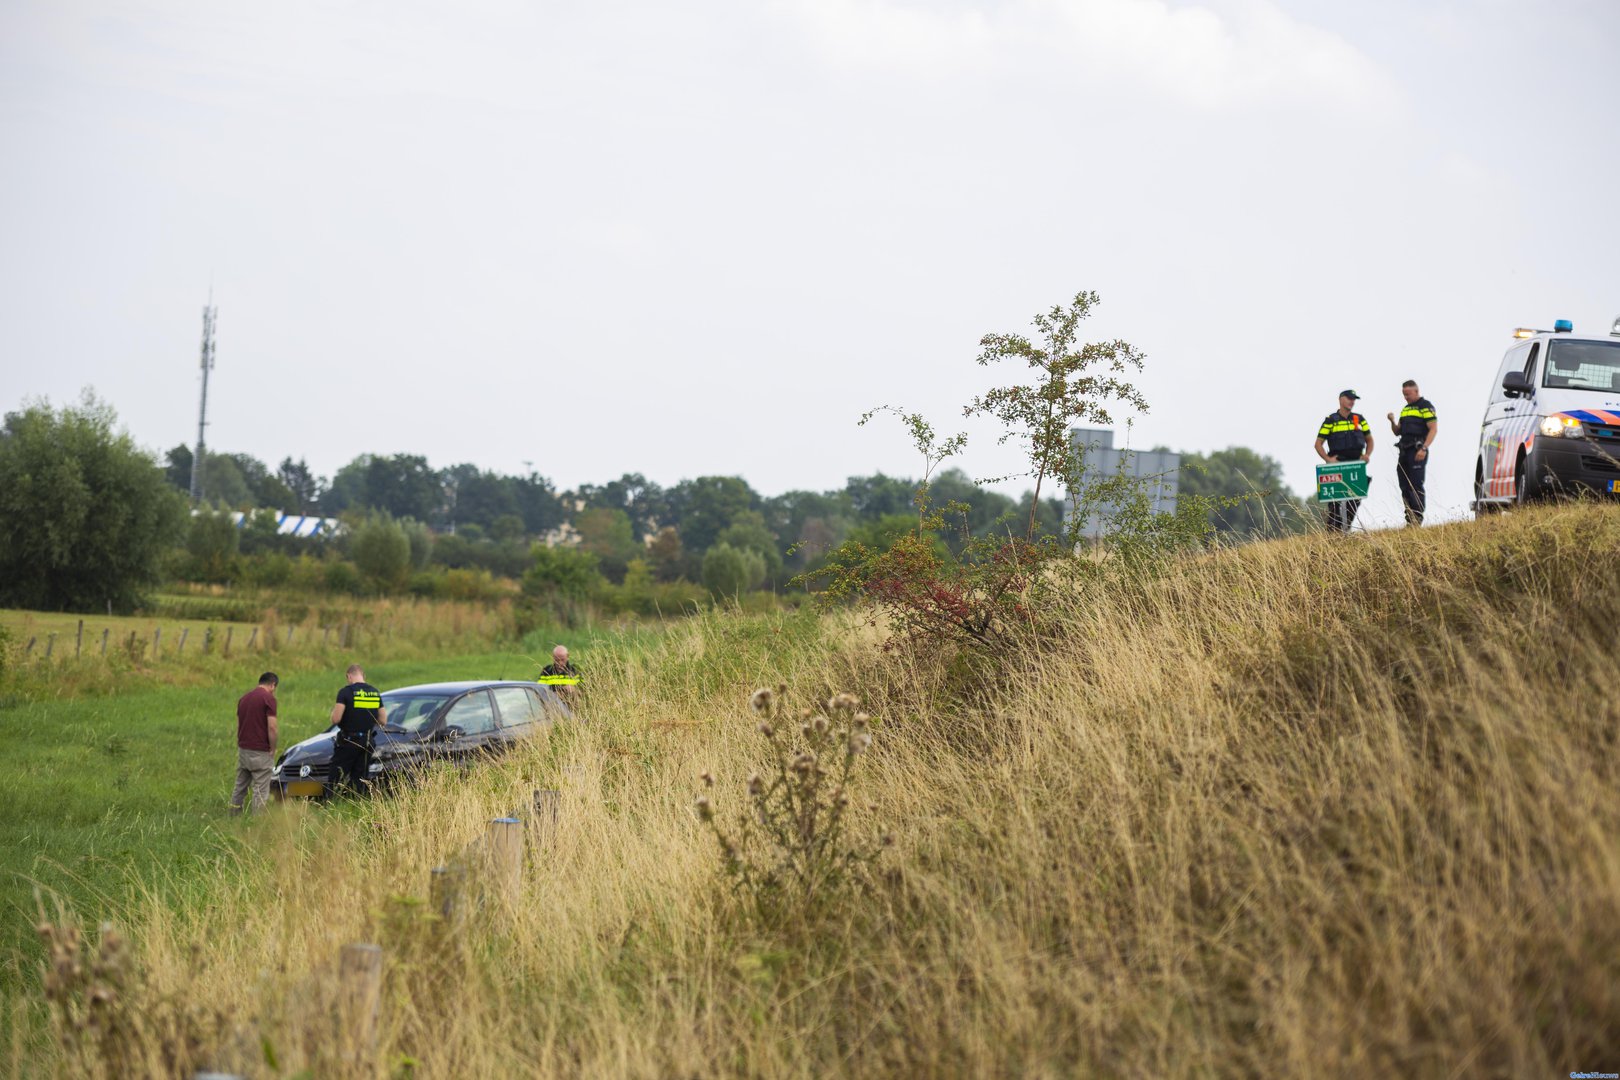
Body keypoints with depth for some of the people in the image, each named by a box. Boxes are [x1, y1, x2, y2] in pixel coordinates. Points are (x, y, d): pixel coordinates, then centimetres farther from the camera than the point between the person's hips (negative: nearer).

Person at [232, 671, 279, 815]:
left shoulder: (243, 698, 12)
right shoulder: (268, 698, -12)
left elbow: (238, 726, 15)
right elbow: (271, 727, -17)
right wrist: (273, 750, -6)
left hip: (243, 750, 7)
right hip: (260, 752, -7)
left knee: (240, 787, 16)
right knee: (260, 790, -2)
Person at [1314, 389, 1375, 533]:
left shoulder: (1360, 419, 13)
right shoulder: (1330, 420, 1)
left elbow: (1369, 440, 21)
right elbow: (1318, 443, 1)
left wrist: (1367, 454, 2)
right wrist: (1328, 459, -13)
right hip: (1337, 464, -4)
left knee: (1356, 499, 2)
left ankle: (1346, 529, 13)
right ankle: (1333, 530, -4)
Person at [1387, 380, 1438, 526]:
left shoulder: (1425, 406, -3)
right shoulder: (1406, 409, 22)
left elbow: (1433, 429, -11)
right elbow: (1397, 432, 25)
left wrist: (1424, 448, -21)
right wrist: (1393, 422, 3)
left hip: (1417, 452, -8)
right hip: (1404, 451, 8)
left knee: (1416, 486, -12)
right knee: (1405, 488, 6)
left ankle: (1418, 519, -13)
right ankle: (1410, 520, 8)